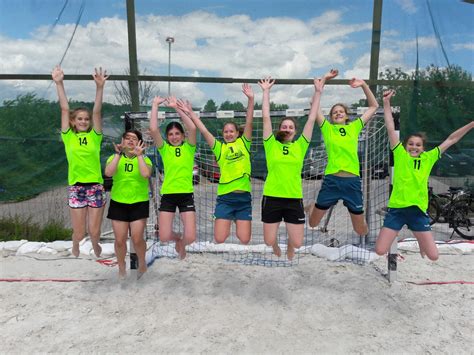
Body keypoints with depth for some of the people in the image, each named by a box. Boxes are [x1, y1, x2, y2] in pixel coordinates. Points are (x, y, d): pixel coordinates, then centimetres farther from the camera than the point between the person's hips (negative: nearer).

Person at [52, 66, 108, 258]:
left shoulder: (94, 136, 1)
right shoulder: (68, 137, 2)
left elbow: (97, 111, -10)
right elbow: (64, 109, -5)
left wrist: (100, 87, -21)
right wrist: (59, 83, -11)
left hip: (95, 186, 0)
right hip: (75, 187, 0)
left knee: (94, 231, 4)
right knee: (79, 232, 6)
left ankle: (95, 246, 40)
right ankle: (75, 248, 41)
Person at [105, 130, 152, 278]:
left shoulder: (144, 159, 1)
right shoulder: (114, 157, 4)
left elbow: (146, 174, -21)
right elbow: (108, 173, -17)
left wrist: (139, 155, -17)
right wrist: (118, 154, -16)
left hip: (139, 203, -1)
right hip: (118, 203, 2)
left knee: (137, 239, -7)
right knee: (120, 240, 4)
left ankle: (142, 263, 23)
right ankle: (121, 268, 28)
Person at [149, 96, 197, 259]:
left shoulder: (188, 147, 3)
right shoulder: (164, 149, 5)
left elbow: (193, 128, -15)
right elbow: (153, 129, -11)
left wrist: (177, 107, -12)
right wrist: (155, 105, -7)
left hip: (186, 195, -1)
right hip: (168, 195, 1)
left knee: (190, 237, -6)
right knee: (164, 237, -3)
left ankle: (181, 243, 32)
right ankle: (177, 237, 34)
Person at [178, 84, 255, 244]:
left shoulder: (243, 143, 8)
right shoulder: (219, 147, 8)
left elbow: (249, 123, -2)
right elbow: (204, 131, 4)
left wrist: (250, 99, -10)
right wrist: (191, 113, 0)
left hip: (244, 197, 0)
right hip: (225, 197, 0)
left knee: (244, 240, 0)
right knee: (219, 239, -5)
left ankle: (238, 224, 28)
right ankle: (227, 224, 24)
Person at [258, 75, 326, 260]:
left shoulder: (300, 146, 5)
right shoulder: (271, 145, 2)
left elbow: (311, 119, 3)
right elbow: (266, 117, 0)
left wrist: (318, 92, 3)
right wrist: (266, 91, 2)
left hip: (294, 199, 1)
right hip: (272, 198, -1)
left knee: (297, 243, 3)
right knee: (269, 242, 5)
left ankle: (289, 252, 40)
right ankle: (277, 248, 43)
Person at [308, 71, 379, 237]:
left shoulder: (354, 127, 12)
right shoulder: (327, 128, 7)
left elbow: (374, 106, 15)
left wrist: (364, 85, 6)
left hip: (352, 181, 1)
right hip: (331, 180, -1)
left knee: (361, 231, 10)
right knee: (313, 223, 9)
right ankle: (313, 207, 44)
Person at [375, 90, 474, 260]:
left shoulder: (429, 158, 9)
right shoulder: (400, 154, 3)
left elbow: (450, 140, 14)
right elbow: (390, 128, -1)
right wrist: (386, 103, -5)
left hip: (418, 210, 2)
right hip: (397, 208, -2)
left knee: (433, 256, 2)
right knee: (380, 251, -7)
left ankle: (420, 241, 37)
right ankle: (393, 240, 28)